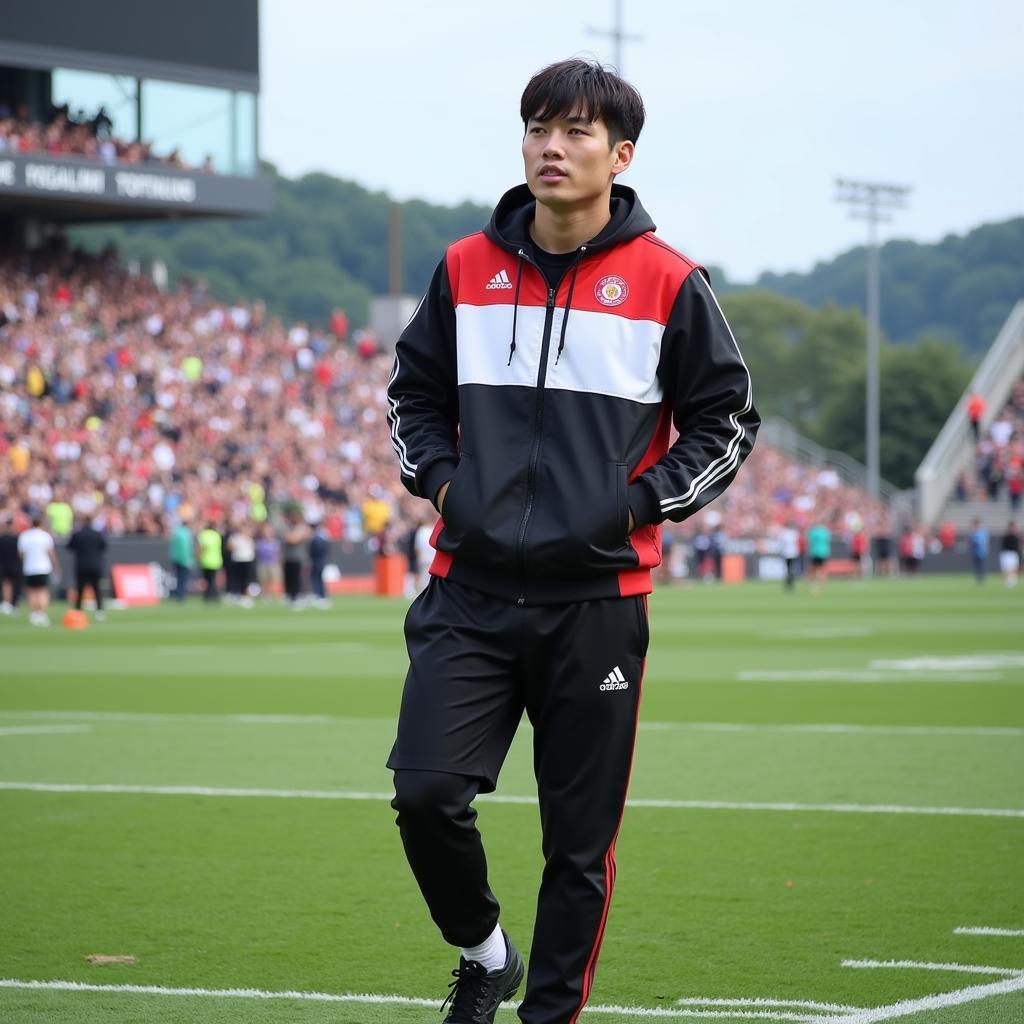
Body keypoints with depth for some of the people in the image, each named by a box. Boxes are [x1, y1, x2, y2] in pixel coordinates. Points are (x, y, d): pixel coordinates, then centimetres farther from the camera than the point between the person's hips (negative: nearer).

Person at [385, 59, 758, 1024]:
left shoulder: (667, 283, -2)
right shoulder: (465, 269, 6)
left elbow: (727, 417, 5)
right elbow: (414, 391, 19)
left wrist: (643, 501, -6)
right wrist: (441, 479, 3)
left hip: (597, 599, -2)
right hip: (470, 591, 2)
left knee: (579, 838, 3)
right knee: (427, 791, -10)